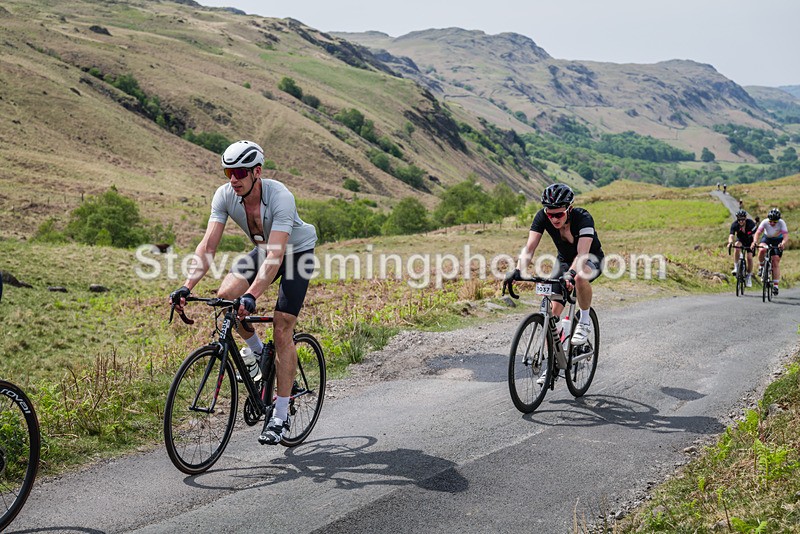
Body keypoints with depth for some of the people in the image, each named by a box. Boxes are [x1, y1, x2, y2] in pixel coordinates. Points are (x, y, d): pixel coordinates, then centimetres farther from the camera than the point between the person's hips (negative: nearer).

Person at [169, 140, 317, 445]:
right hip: (262, 250, 5)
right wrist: (187, 286, -36)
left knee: (282, 330, -13)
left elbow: (276, 254, -43)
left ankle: (280, 416, -4)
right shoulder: (225, 195, -19)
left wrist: (252, 296, -54)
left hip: (297, 251, -5)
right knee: (225, 296, -20)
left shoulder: (280, 197, -35)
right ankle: (256, 351, 9)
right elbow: (208, 245, -23)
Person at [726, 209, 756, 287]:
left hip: (749, 241, -1)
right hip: (740, 240, 1)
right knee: (737, 246, -34)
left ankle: (749, 276, 6)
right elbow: (731, 235, -37)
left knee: (749, 258, -14)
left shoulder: (750, 223, -30)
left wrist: (754, 243, -57)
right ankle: (736, 267, -24)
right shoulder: (735, 224, -27)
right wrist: (730, 242, -60)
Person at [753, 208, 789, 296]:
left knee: (776, 262, -10)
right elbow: (758, 233, -32)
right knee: (762, 250, -35)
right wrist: (755, 242, -52)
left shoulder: (781, 223, -28)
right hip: (766, 238, 1)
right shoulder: (765, 222, -26)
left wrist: (783, 244, -57)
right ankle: (761, 266, -5)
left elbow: (786, 236, -36)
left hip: (778, 240, -1)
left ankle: (775, 285, -6)